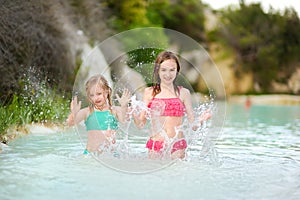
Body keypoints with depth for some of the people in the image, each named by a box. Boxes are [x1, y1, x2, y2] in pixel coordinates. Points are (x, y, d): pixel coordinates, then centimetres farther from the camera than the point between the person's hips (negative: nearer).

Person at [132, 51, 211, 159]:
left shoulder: (183, 93, 4)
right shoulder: (149, 92, 5)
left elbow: (192, 125, 5)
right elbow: (141, 124, 5)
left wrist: (200, 120, -15)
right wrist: (134, 115, -14)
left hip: (177, 145, 0)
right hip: (155, 146, 0)